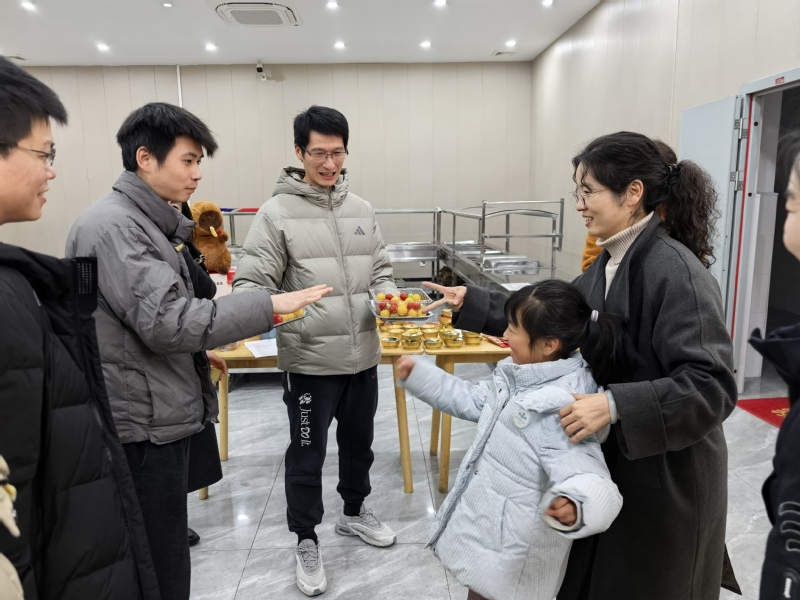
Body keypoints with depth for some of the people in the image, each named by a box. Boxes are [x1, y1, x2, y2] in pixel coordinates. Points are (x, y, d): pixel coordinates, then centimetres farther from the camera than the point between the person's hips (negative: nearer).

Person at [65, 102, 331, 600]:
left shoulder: (144, 223, 14)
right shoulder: (112, 225, -18)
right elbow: (166, 322, -27)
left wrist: (201, 353, 20)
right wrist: (269, 305, -26)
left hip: (161, 414, 10)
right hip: (144, 425, -10)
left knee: (166, 541, 21)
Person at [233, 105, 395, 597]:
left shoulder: (362, 210, 7)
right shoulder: (278, 212, -9)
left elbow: (381, 273, 13)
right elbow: (251, 283, -12)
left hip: (363, 354, 5)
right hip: (310, 360, -5)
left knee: (359, 442, 22)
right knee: (308, 455, 10)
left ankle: (355, 512, 46)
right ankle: (306, 540, 31)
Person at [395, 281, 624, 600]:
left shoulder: (561, 410, -32)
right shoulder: (516, 373, -3)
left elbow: (587, 476, -37)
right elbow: (475, 402, 11)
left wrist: (573, 507, -60)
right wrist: (418, 375, 11)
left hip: (516, 547, -8)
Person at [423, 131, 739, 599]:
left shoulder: (676, 271, -25)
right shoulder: (612, 261, 3)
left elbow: (713, 386, -27)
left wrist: (614, 405, -34)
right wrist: (472, 304, 8)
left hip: (667, 479, -8)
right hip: (617, 463, 8)